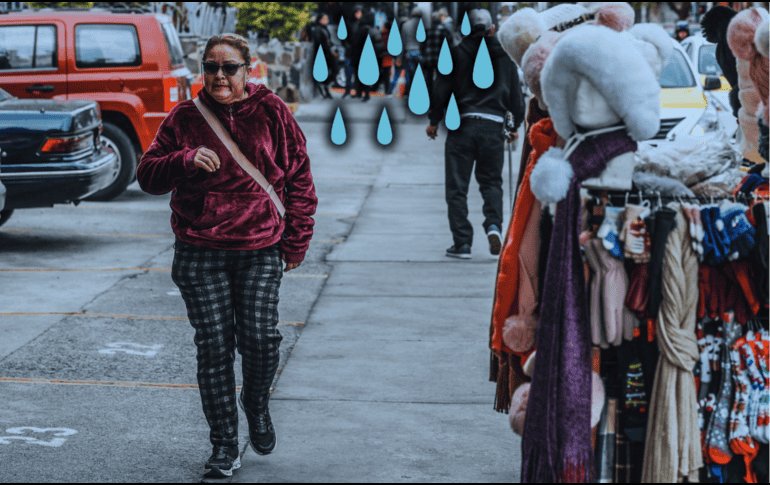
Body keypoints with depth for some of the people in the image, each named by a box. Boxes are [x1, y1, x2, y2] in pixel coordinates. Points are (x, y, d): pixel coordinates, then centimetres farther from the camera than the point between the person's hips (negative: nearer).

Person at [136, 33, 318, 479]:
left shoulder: (271, 113, 3)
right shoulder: (185, 119, 5)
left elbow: (299, 177, 8)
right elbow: (148, 175, 4)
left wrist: (296, 239, 4)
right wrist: (185, 160, -16)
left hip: (260, 251, -1)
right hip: (200, 253, 1)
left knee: (260, 339, -7)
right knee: (214, 347, 0)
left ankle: (257, 406, 26)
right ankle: (224, 445, 10)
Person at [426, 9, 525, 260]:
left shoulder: (457, 53, -1)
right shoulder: (505, 57, 7)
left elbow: (442, 89, -1)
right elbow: (516, 95, 13)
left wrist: (434, 121, 12)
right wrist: (515, 126, 27)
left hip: (462, 126, -2)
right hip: (493, 127, 2)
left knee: (457, 187, 5)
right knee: (491, 182, 15)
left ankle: (462, 243, 2)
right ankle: (493, 224, -10)